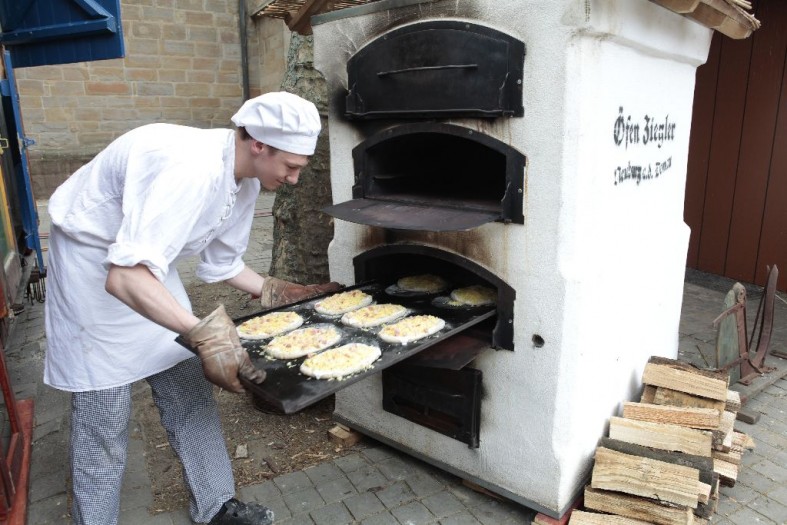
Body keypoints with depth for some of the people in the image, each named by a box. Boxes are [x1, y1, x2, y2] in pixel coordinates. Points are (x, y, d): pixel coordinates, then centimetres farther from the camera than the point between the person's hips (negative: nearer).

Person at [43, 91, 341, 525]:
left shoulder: (244, 183, -7)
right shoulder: (189, 169, -36)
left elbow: (222, 263, 6)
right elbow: (124, 278, -41)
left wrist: (280, 293, 2)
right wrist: (204, 333, -49)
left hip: (145, 258, 8)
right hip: (92, 262, -7)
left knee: (187, 386, 8)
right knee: (104, 408, -2)